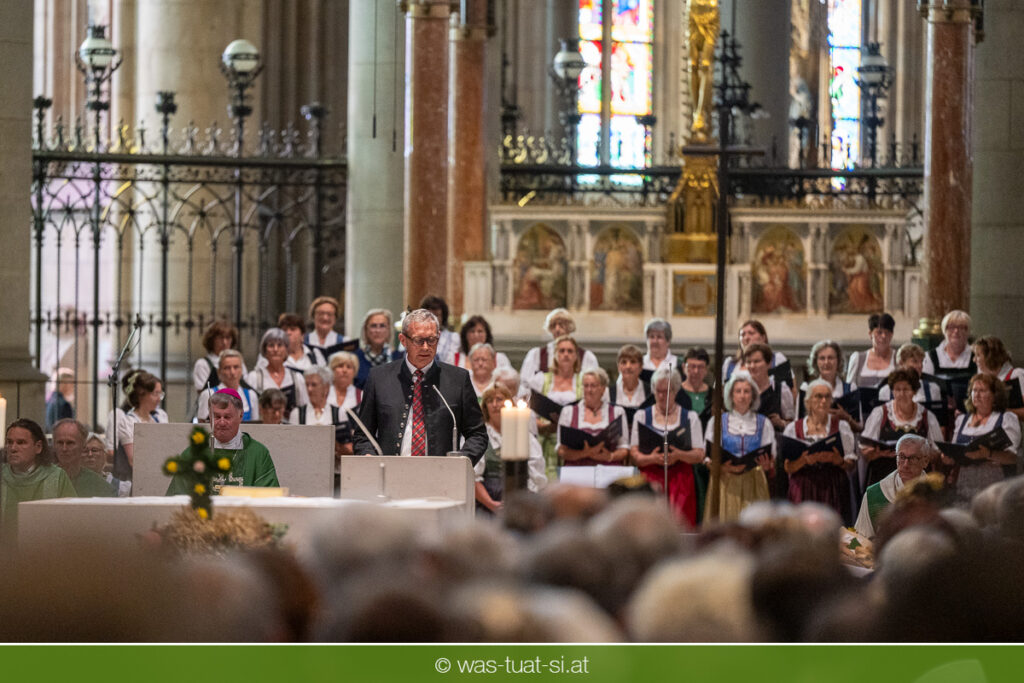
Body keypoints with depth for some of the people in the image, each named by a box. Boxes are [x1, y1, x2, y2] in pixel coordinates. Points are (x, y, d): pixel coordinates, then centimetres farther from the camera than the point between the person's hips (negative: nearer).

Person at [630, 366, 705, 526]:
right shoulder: (642, 416, 12)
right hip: (651, 478, 0)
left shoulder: (690, 417, 11)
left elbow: (699, 455, 2)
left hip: (680, 479, 0)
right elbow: (634, 453, 3)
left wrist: (679, 455, -18)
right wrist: (652, 458, -17)